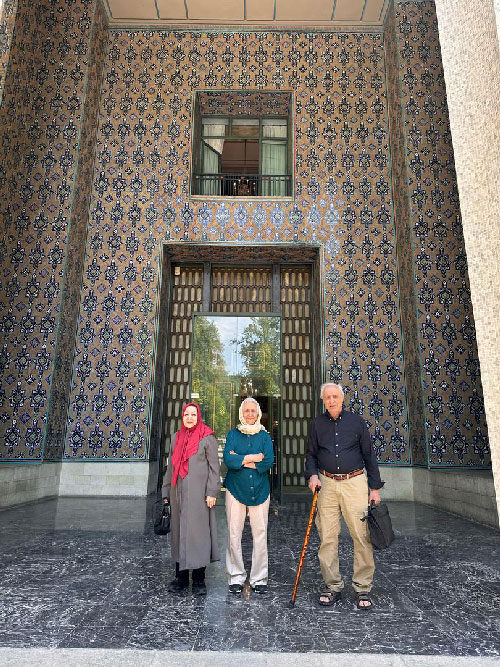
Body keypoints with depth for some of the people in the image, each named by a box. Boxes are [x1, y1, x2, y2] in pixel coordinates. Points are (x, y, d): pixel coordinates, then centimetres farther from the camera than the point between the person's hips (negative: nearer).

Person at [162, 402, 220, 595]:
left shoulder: (207, 438, -2)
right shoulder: (176, 437, 13)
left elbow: (214, 466, -5)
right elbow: (171, 466, 18)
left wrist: (212, 492, -11)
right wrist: (166, 492, 16)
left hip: (198, 493, -5)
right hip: (178, 493, 5)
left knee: (198, 531, -2)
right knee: (178, 531, 9)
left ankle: (199, 579, 10)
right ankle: (181, 577, 22)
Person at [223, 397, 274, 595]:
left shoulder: (264, 436, 7)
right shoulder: (233, 434, 6)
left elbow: (268, 462, -8)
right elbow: (228, 459, -9)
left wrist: (241, 460, -11)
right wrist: (253, 458, -11)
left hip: (259, 490, 1)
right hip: (236, 489, 0)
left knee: (260, 534, 2)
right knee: (234, 534, 2)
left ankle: (259, 578, 16)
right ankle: (236, 577, 17)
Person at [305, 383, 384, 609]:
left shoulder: (356, 421, 3)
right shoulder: (316, 424, 7)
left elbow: (369, 455, 5)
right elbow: (311, 455, 14)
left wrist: (374, 487, 2)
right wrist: (312, 475, -4)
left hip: (354, 482, -1)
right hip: (327, 484, 2)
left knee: (362, 536, -2)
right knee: (327, 537, 5)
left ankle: (363, 588, 13)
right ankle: (333, 587, 20)